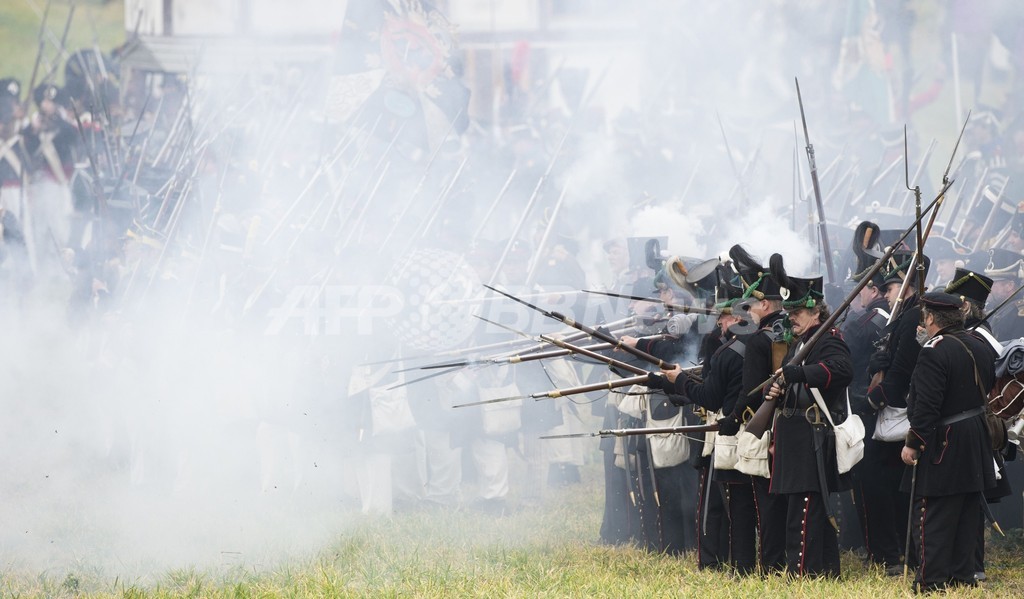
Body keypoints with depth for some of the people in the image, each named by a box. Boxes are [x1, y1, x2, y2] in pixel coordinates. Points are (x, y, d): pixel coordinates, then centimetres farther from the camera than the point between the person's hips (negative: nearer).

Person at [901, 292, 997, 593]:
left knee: (932, 518, -5)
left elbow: (927, 404, -21)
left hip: (943, 445, -8)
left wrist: (912, 443, -16)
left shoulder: (934, 351, -17)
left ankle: (930, 582, -6)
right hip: (977, 447, 8)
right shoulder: (981, 347, 8)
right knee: (966, 515, 14)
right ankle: (962, 576, 18)